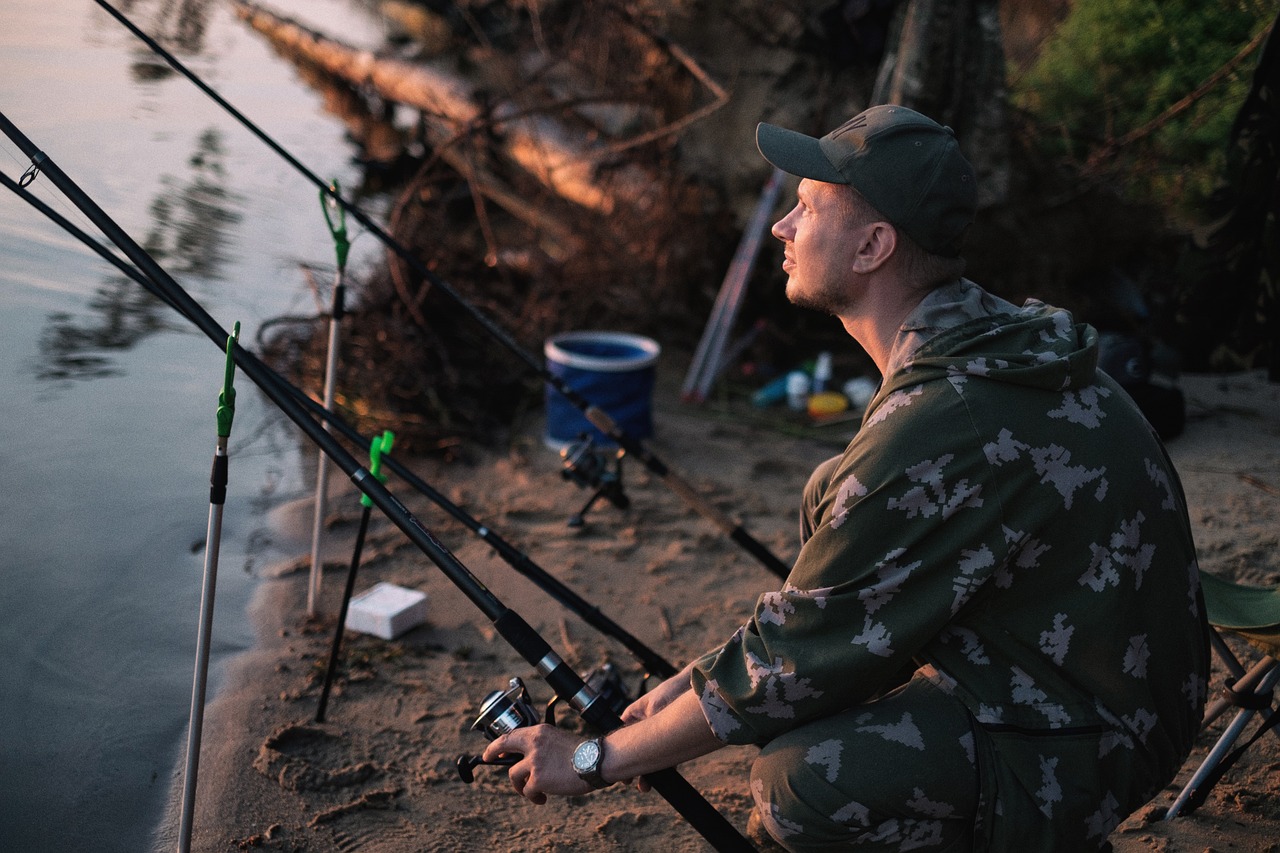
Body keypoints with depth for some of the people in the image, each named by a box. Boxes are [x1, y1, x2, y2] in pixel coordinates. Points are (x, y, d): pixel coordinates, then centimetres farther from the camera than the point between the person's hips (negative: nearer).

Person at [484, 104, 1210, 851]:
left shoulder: (940, 425, -29)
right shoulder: (986, 338, 2)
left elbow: (799, 656, -21)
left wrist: (598, 761, -9)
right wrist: (694, 684, 8)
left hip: (1084, 742, -10)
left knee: (802, 782, -29)